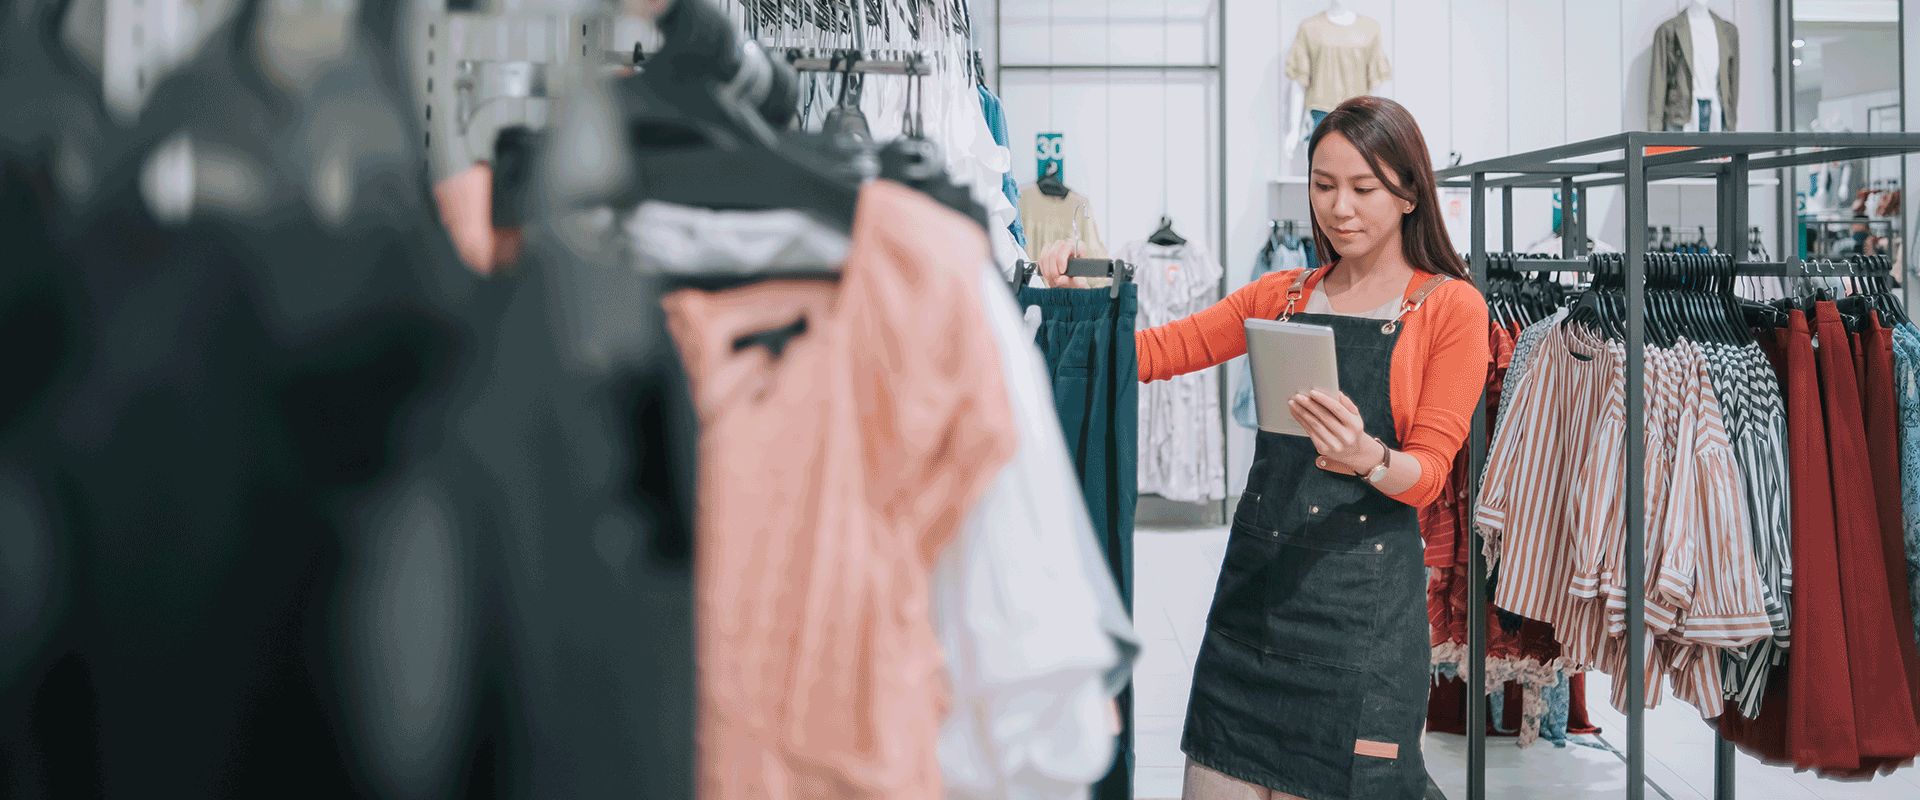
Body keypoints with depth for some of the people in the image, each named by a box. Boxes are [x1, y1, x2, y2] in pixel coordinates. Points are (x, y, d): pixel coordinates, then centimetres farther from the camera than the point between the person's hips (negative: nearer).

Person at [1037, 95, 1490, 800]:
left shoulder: (1451, 306, 1)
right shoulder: (1285, 295, 14)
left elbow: (1429, 471, -4)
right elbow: (1154, 352, 9)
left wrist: (1369, 458, -25)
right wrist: (1085, 294, -9)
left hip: (1365, 596, -3)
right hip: (1255, 579, 4)